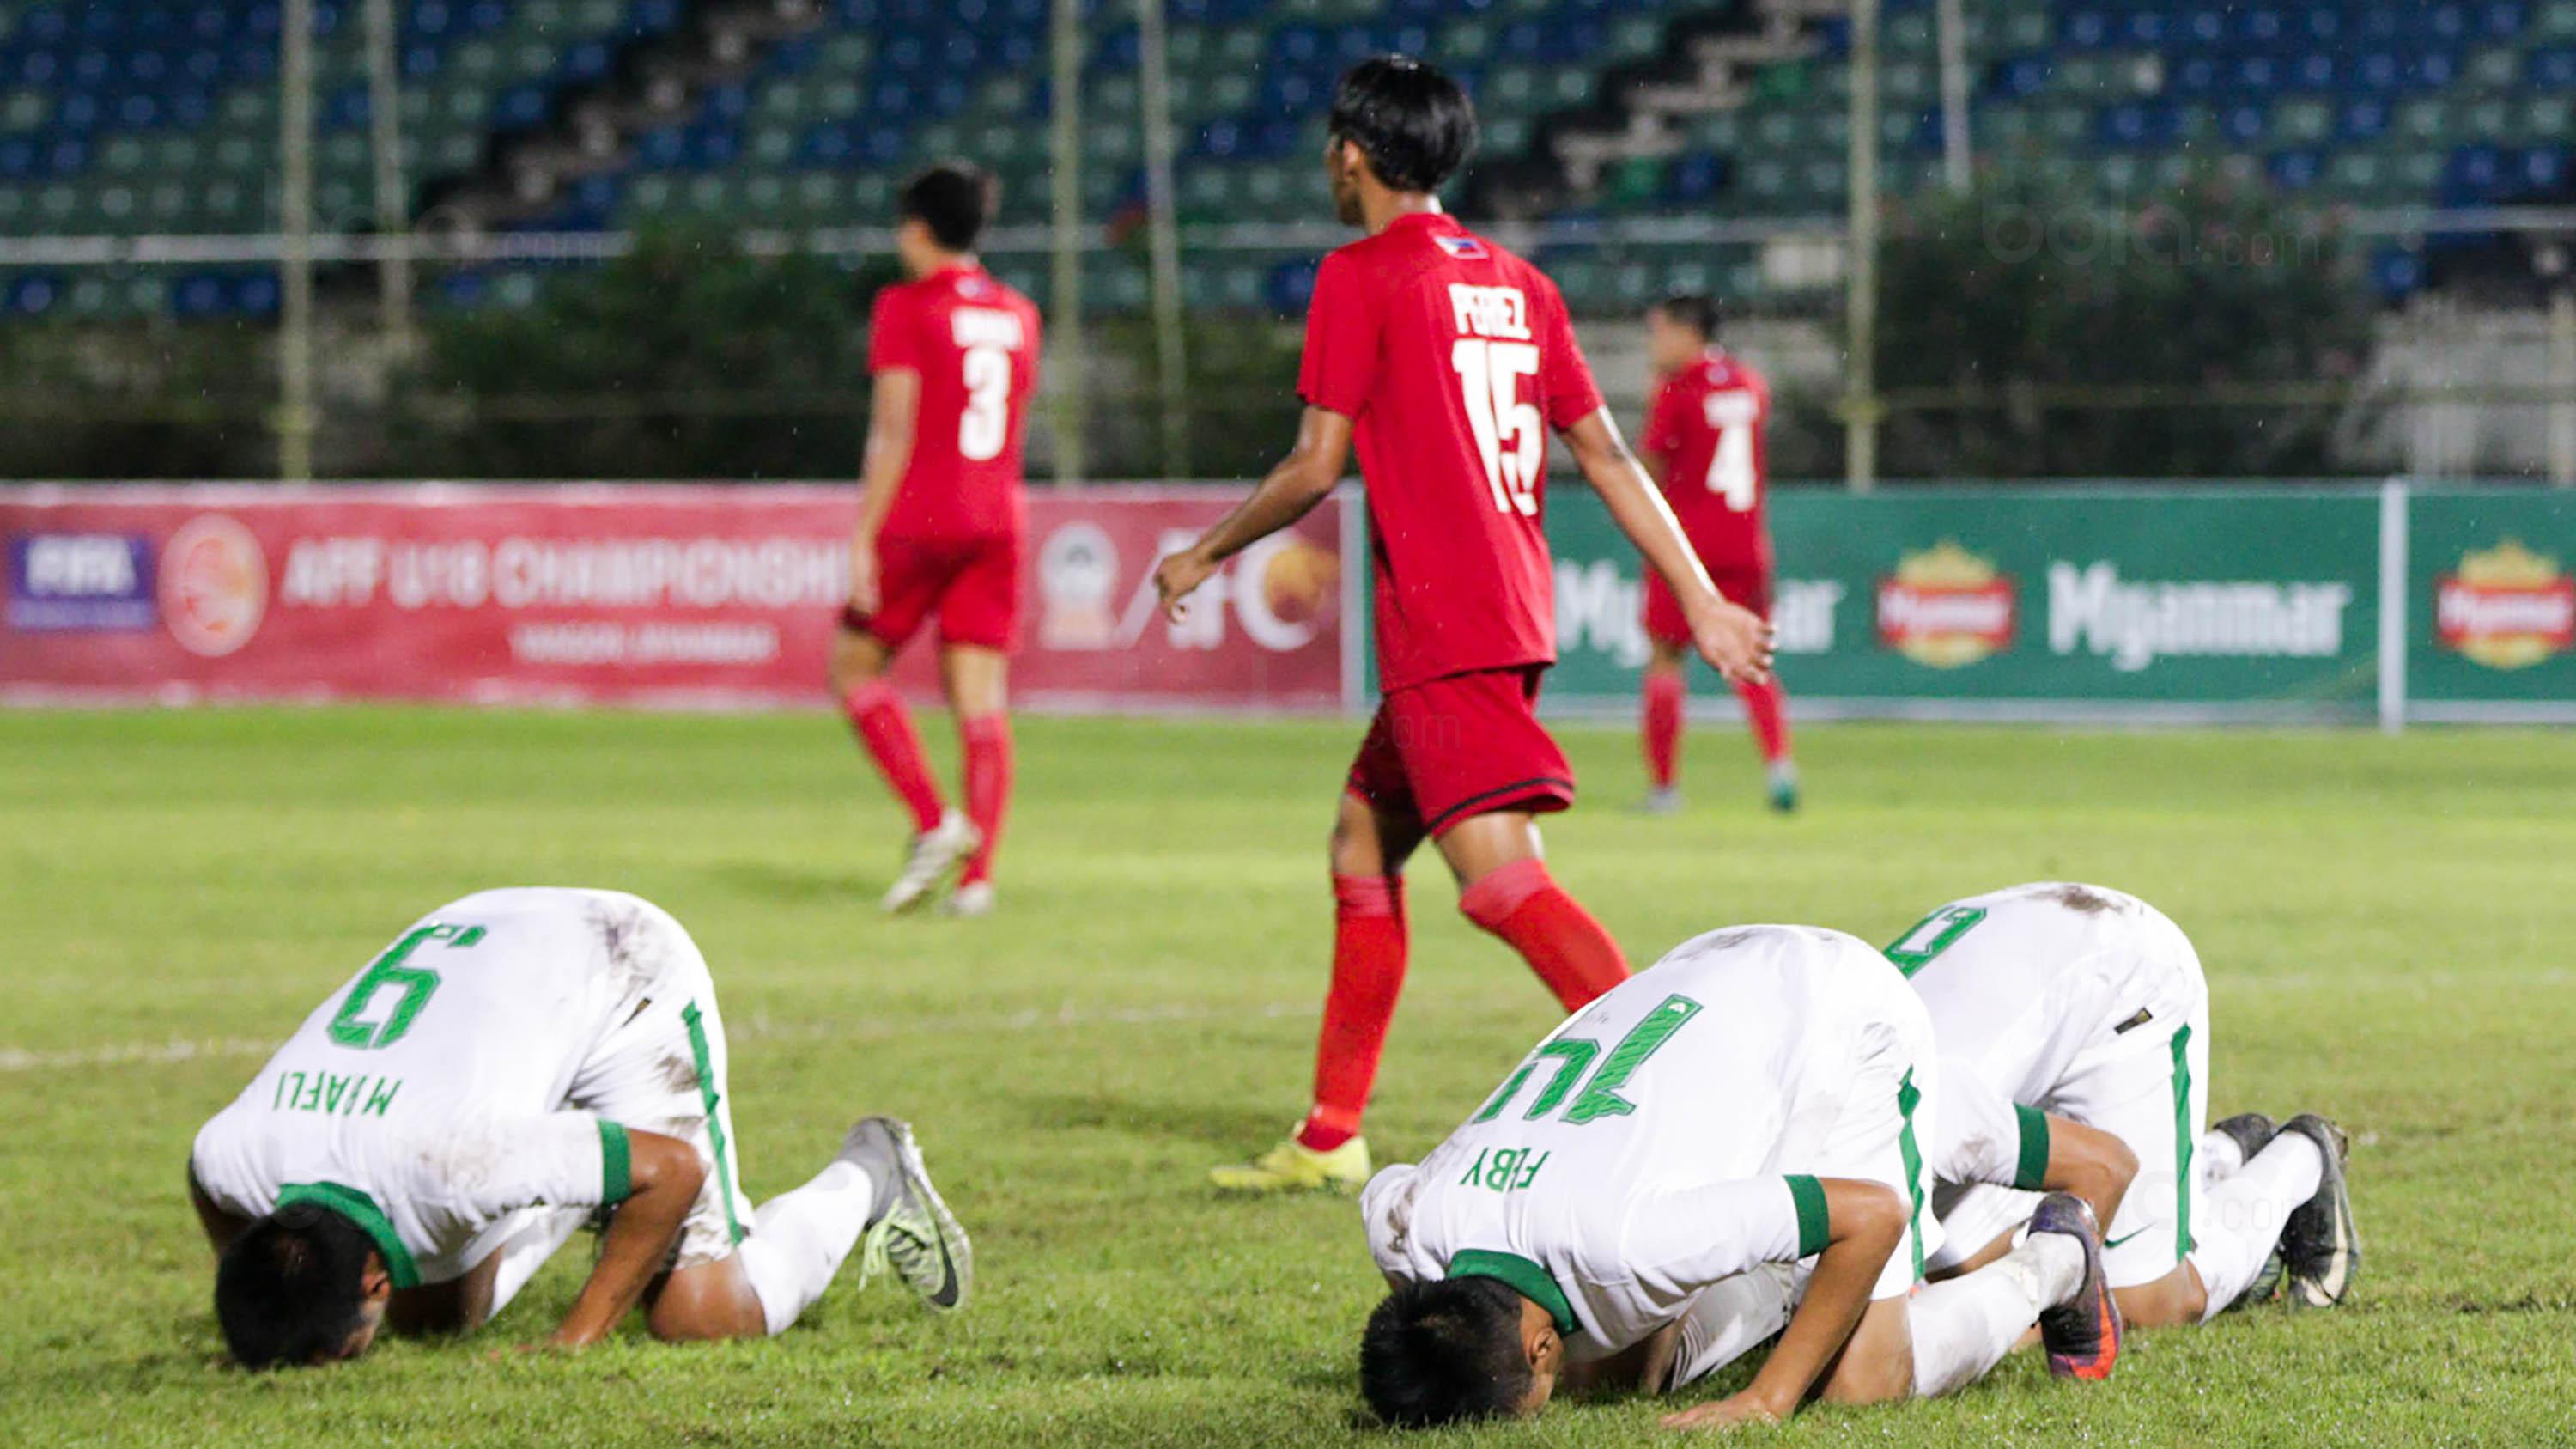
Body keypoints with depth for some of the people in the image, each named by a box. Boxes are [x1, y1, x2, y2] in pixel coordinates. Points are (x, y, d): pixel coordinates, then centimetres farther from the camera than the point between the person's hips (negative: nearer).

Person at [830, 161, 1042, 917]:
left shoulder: (907, 308, -6)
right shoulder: (1017, 315, 12)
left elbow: (894, 433, -12)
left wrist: (863, 538, -11)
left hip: (920, 516, -5)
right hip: (998, 518, 5)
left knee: (855, 665, 10)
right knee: (981, 701, 3)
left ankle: (934, 822, -6)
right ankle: (976, 874, -5)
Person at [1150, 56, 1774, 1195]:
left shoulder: (1360, 276, -5)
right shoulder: (1516, 282, 15)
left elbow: (1315, 467, -7)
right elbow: (1607, 457, 12)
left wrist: (1202, 557, 8)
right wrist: (1702, 602, 11)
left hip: (1439, 624, -9)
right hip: (1516, 613, 9)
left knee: (1498, 875, -17)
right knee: (1365, 841, 18)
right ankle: (1331, 1139, 23)